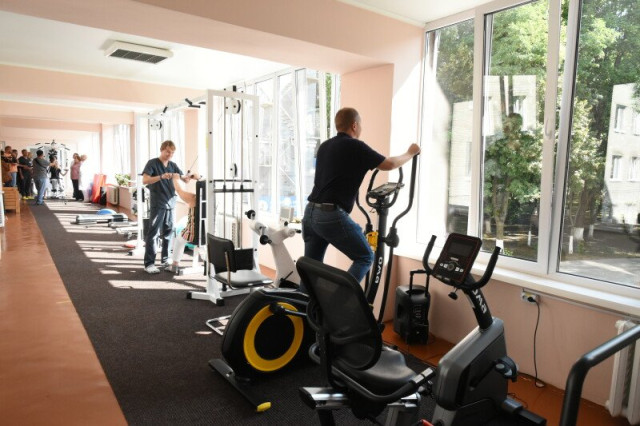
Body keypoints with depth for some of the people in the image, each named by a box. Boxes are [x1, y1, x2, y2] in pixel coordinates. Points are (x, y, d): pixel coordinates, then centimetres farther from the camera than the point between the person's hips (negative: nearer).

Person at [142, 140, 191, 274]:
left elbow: (183, 179, 11)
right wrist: (161, 177, -31)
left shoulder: (173, 165, 12)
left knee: (168, 232, 9)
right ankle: (149, 263, -1)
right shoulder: (152, 163, -4)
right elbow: (145, 180, -16)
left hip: (171, 203, 6)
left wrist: (187, 178, -13)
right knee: (153, 233, -4)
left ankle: (165, 260, 19)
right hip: (157, 204, -5)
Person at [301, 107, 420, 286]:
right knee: (365, 257, 8)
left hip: (310, 212, 8)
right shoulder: (355, 146, -5)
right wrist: (410, 153, 21)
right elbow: (389, 164, 2)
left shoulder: (324, 146, 17)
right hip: (332, 215, -8)